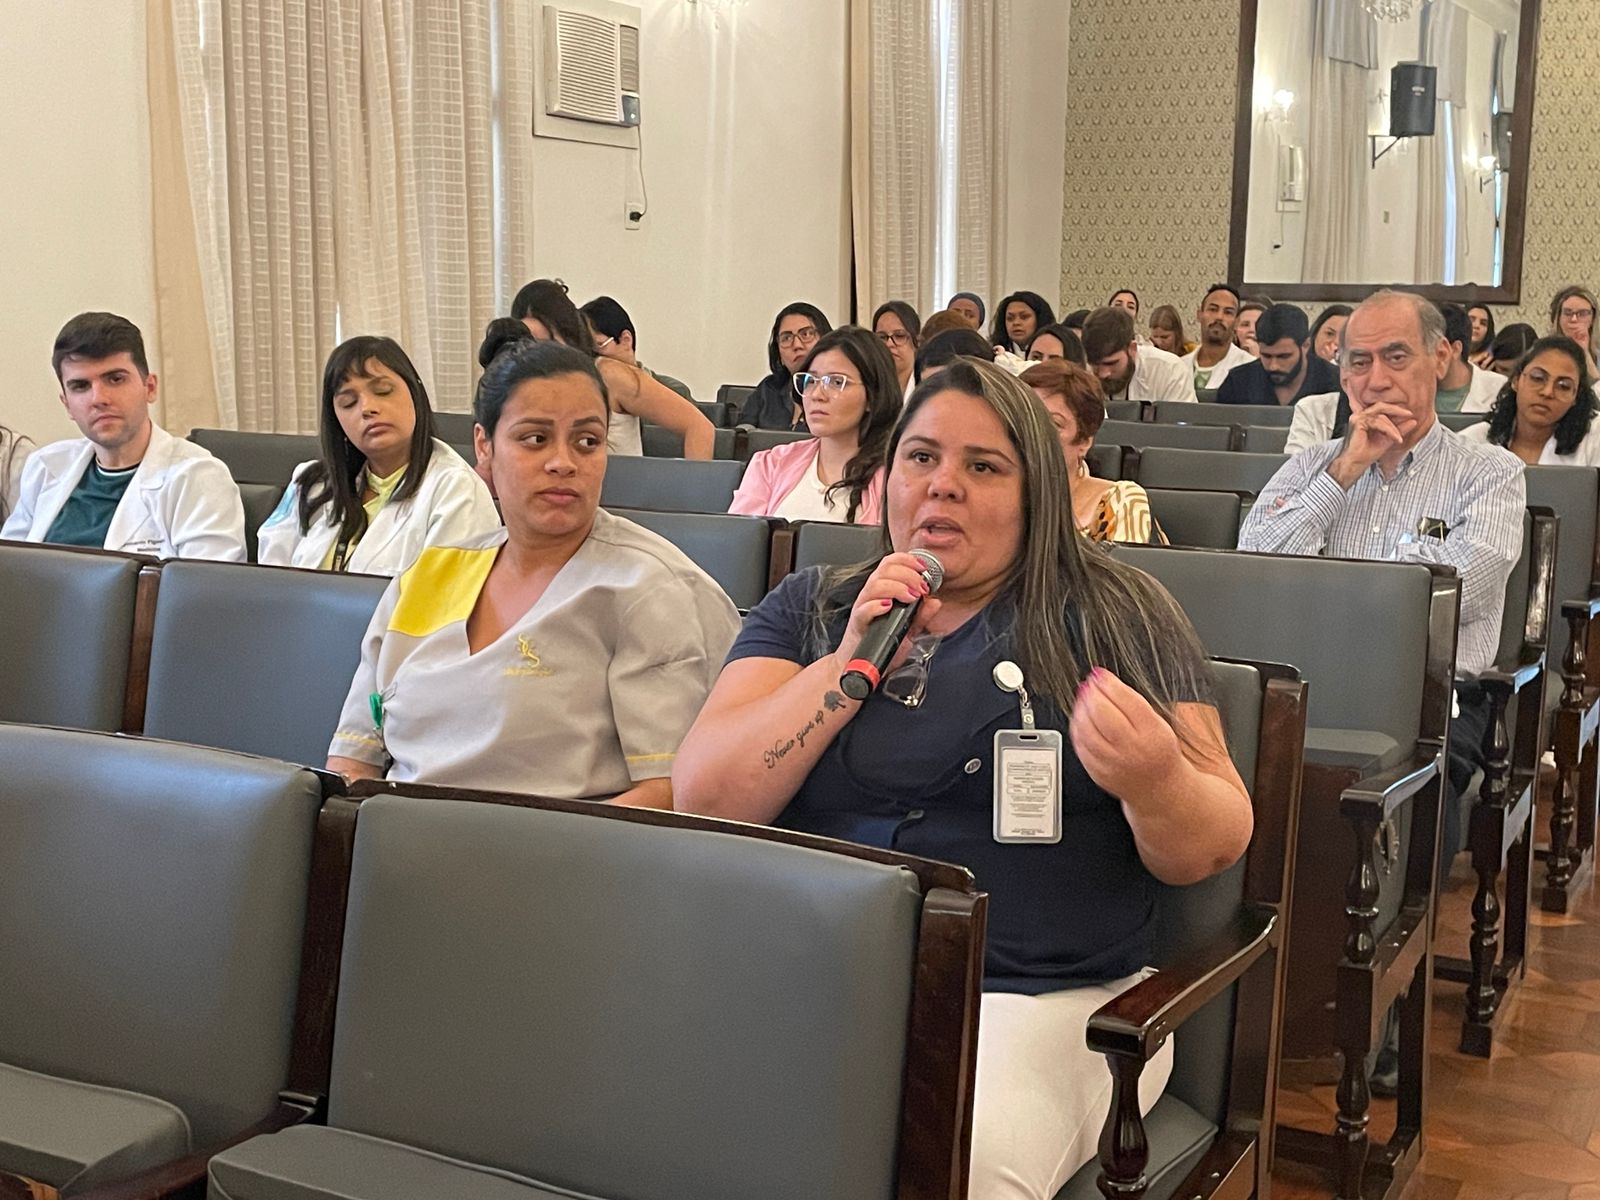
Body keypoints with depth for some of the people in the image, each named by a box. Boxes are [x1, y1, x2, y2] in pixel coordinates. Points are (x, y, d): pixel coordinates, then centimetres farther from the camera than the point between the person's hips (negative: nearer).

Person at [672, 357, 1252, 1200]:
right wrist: (849, 666, -9)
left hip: (1040, 995, -2)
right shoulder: (808, 610, 14)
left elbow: (1215, 850, 4)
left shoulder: (1118, 618, 8)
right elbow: (702, 805, 2)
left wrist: (1154, 781, -19)